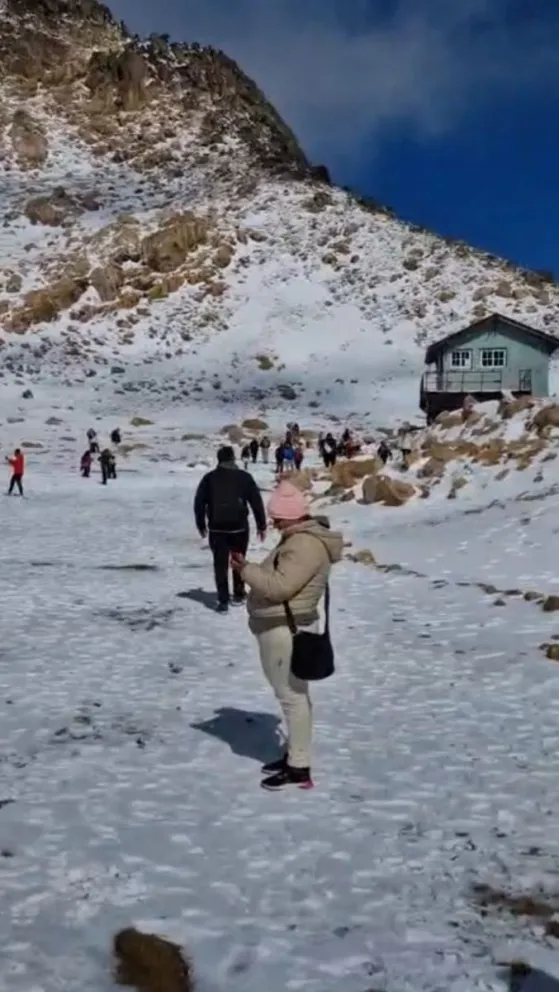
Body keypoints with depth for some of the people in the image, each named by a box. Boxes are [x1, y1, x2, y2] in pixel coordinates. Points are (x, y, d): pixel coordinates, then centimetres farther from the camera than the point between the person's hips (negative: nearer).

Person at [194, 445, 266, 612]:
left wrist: (201, 525, 17)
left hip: (217, 528, 0)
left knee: (220, 564, 3)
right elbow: (256, 501, 0)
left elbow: (199, 502, 5)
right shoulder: (244, 477, 0)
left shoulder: (209, 478, 2)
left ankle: (223, 600, -3)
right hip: (239, 526, 0)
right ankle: (238, 595, 26)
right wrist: (261, 525, 7)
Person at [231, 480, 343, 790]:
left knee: (292, 695, -4)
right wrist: (253, 570, 8)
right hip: (283, 628, 11)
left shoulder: (304, 545, -22)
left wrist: (247, 570, -18)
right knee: (292, 694, 18)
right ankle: (295, 755, 29)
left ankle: (299, 769, 4)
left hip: (285, 631, -11)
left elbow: (280, 586, -26)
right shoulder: (302, 539, 13)